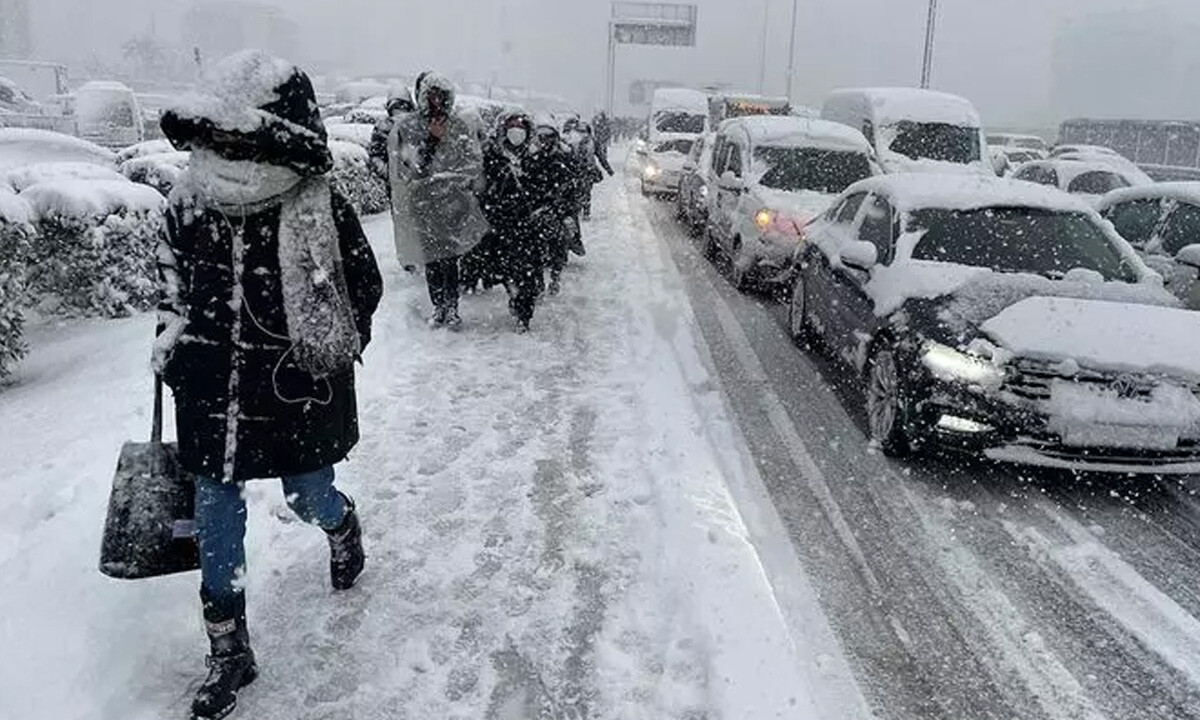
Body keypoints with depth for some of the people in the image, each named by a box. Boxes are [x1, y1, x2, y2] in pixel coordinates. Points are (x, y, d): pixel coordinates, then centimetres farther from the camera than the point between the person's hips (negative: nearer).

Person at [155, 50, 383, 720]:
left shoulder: (320, 210, -16)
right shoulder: (190, 202, -4)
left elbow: (365, 287, -4)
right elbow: (174, 281, 14)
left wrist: (325, 358, -8)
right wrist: (173, 345, 7)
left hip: (298, 395, -3)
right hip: (213, 394, 4)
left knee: (310, 500, 14)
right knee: (216, 516, 9)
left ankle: (343, 523, 55)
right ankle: (229, 652, 26)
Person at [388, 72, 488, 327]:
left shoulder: (458, 125, 5)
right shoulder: (406, 127, 0)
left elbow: (474, 162, 3)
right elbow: (411, 168, -10)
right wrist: (431, 140, -17)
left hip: (452, 202, 0)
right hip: (422, 203, 0)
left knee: (449, 258, -3)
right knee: (432, 260, 4)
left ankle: (451, 307, 6)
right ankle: (439, 307, 15)